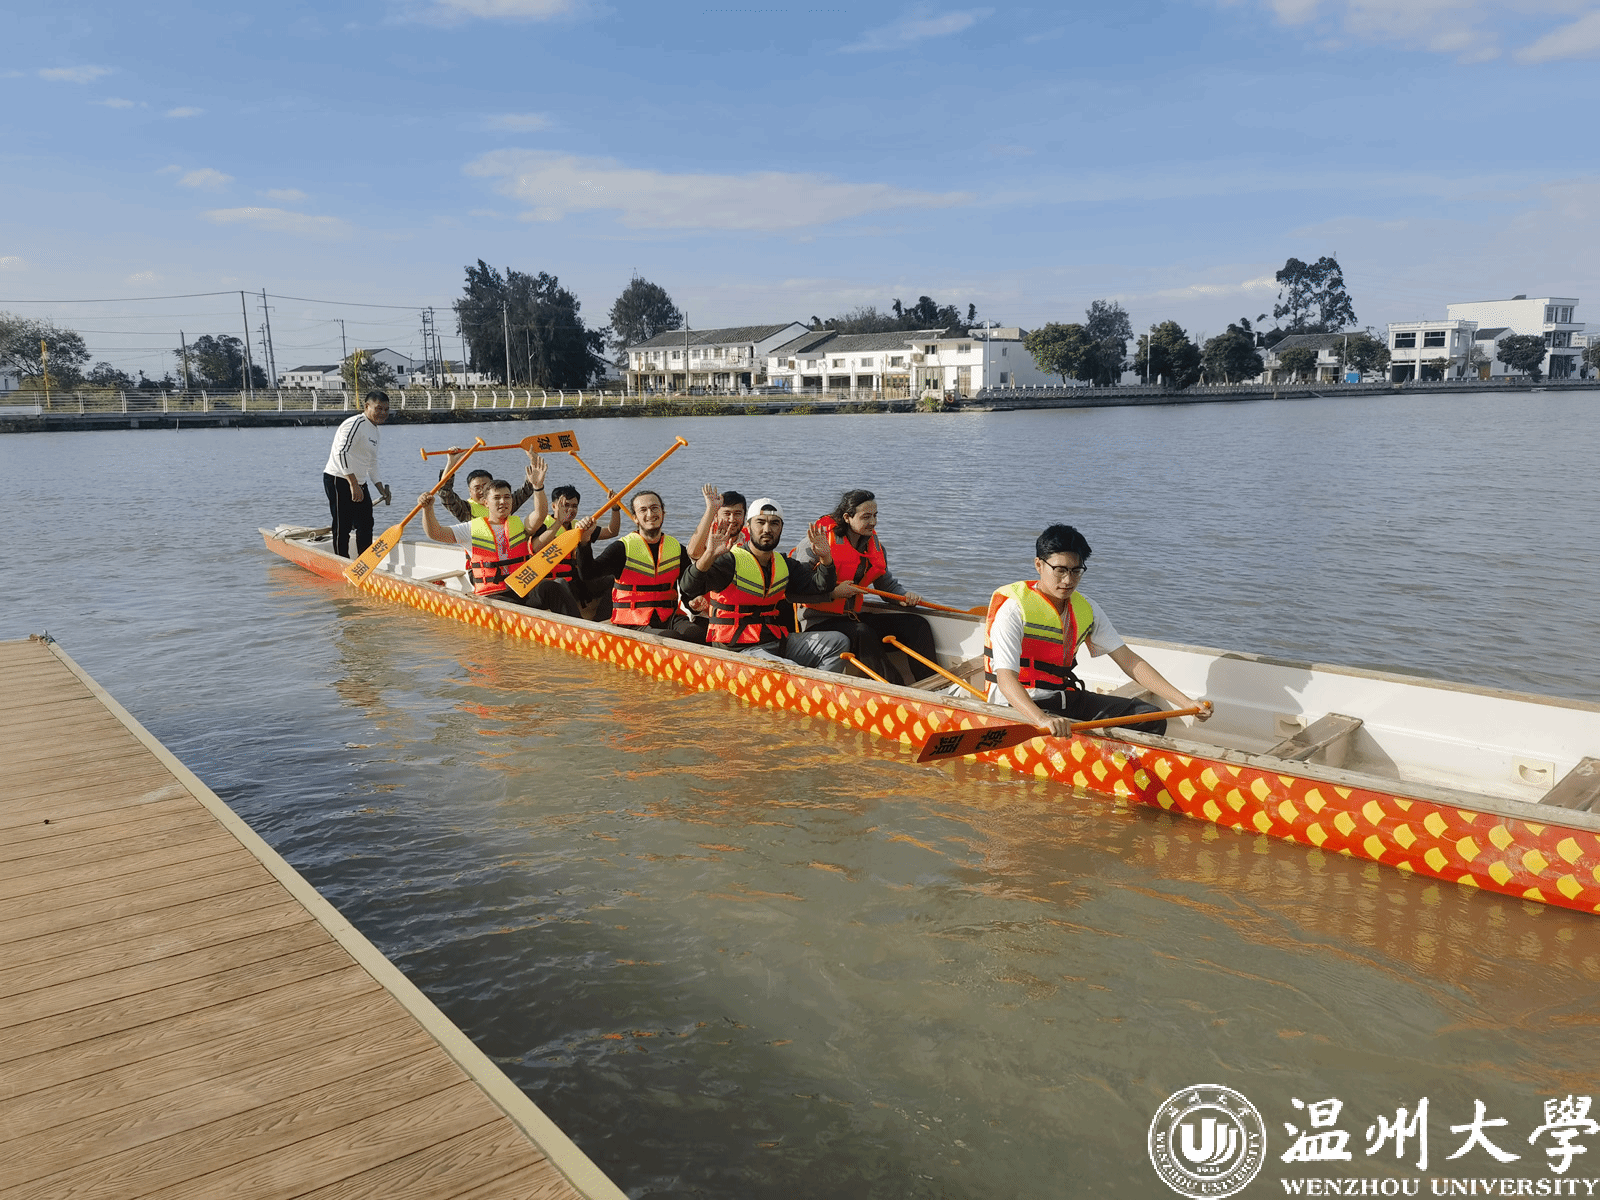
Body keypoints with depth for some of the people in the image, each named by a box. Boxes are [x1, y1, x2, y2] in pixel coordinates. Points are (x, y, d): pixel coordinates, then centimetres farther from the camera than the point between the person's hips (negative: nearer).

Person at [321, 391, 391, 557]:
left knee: (366, 524, 11)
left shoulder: (374, 429, 16)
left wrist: (380, 488, 23)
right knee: (343, 526, -5)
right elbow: (341, 452, -27)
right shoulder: (356, 424, -16)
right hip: (339, 481, -10)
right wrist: (353, 484, -31)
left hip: (358, 482, 10)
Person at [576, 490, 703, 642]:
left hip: (670, 619, 4)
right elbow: (587, 573, -14)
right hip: (633, 624, -3)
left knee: (701, 634, -28)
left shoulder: (677, 548, 12)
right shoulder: (622, 548, -1)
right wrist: (584, 542, -30)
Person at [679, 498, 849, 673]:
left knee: (838, 642, -1)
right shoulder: (730, 562, -10)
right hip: (739, 650, -7)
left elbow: (820, 590, 13)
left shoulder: (783, 564, 13)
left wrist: (824, 557, -5)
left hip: (777, 642, 8)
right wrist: (709, 556, -41)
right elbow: (688, 588, -24)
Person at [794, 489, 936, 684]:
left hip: (855, 617, 7)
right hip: (819, 620, -7)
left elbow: (887, 583, 18)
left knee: (917, 624, -6)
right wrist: (833, 592, -25)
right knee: (862, 633, -37)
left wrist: (904, 596, -3)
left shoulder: (873, 544, 10)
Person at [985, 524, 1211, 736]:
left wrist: (1187, 703, -4)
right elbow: (1006, 680, -27)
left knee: (1150, 719, -7)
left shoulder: (1086, 609, 7)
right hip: (1018, 706, -7)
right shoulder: (1013, 609, -16)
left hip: (1064, 698, 7)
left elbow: (1129, 661, 6)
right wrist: (1042, 720, -47)